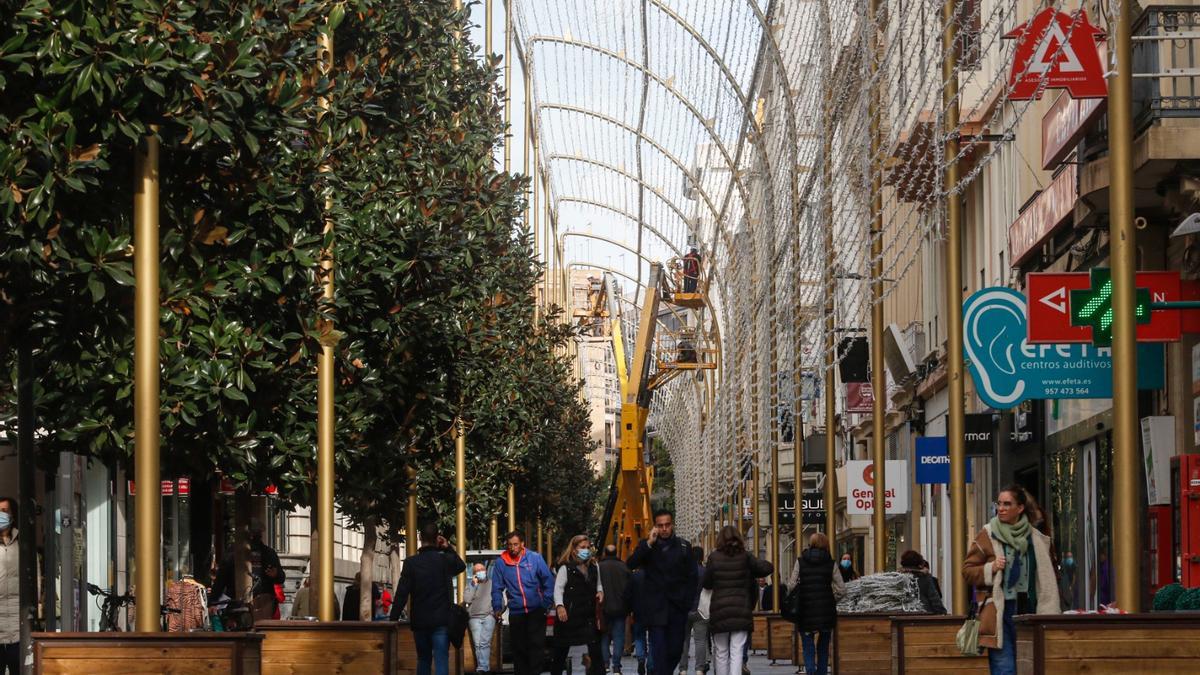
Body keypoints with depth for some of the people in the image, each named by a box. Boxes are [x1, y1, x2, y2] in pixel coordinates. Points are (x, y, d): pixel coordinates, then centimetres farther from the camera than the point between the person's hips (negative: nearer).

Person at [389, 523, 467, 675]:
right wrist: (448, 548, 11)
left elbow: (402, 593, -7)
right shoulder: (445, 560, -2)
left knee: (423, 660, 17)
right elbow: (461, 566, 22)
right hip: (441, 621, -1)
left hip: (419, 621, 1)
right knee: (441, 661, -5)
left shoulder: (411, 563, -5)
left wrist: (393, 618, -2)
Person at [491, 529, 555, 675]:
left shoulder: (535, 558, -4)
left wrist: (546, 603, -5)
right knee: (519, 648, 7)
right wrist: (497, 607, -1)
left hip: (536, 611, -2)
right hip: (515, 613, 2)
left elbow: (548, 581, 0)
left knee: (536, 645, -7)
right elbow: (497, 588, 5)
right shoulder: (501, 562, -1)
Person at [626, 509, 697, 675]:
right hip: (656, 608, -2)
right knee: (659, 650, -7)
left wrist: (689, 603, 1)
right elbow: (630, 564, -10)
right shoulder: (646, 545, 5)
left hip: (678, 606, 2)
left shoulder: (683, 546, 7)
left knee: (676, 649, 4)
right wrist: (649, 543, -16)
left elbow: (691, 577, 10)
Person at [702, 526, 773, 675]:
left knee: (721, 652, 11)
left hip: (719, 610, 0)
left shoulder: (714, 557, -3)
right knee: (737, 652, -2)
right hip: (741, 611, 0)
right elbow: (768, 567, -4)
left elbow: (707, 584, 3)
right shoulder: (745, 557, -2)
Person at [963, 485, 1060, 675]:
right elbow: (967, 572, 3)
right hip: (999, 614, -4)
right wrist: (991, 568, -15)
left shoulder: (1036, 538, 10)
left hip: (1027, 611, 4)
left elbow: (1047, 577, 19)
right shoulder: (987, 536, 1)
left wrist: (1048, 613, 9)